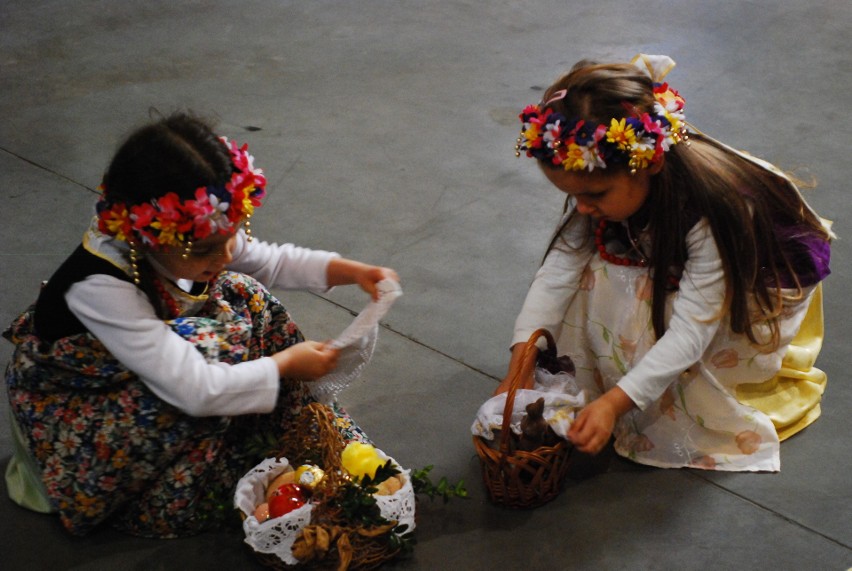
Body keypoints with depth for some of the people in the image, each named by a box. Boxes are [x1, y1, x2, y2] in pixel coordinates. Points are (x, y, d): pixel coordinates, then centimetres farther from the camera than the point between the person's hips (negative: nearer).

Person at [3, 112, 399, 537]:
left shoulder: (194, 237, -19)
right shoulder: (101, 288, -39)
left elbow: (270, 261, 1)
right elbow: (197, 391, -40)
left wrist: (350, 271, -12)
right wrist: (286, 363, -27)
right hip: (70, 403, -8)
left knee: (245, 298, -8)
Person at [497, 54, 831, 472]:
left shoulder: (713, 211, -41)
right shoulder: (603, 184, -24)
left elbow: (690, 331, -40)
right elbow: (558, 269, -24)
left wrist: (615, 402, -46)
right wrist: (519, 367, -31)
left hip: (756, 288, -6)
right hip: (674, 267, 6)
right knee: (592, 273, -20)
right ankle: (584, 384, -2)